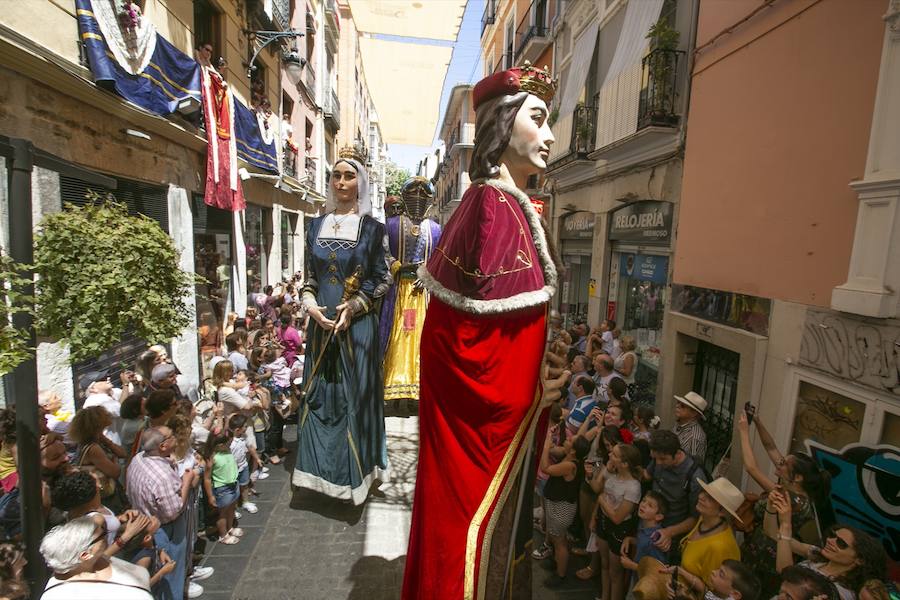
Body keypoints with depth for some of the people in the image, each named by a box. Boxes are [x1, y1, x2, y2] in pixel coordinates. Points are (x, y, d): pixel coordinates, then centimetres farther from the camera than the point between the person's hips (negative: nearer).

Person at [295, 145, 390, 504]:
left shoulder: (371, 228, -2)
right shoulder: (317, 225, 9)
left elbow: (380, 279, -2)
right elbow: (309, 276, 11)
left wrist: (353, 307, -14)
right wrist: (311, 306, -6)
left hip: (357, 324, -3)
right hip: (321, 322, 4)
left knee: (354, 394, 4)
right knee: (318, 393, 10)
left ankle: (355, 472, 21)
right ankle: (321, 468, 29)